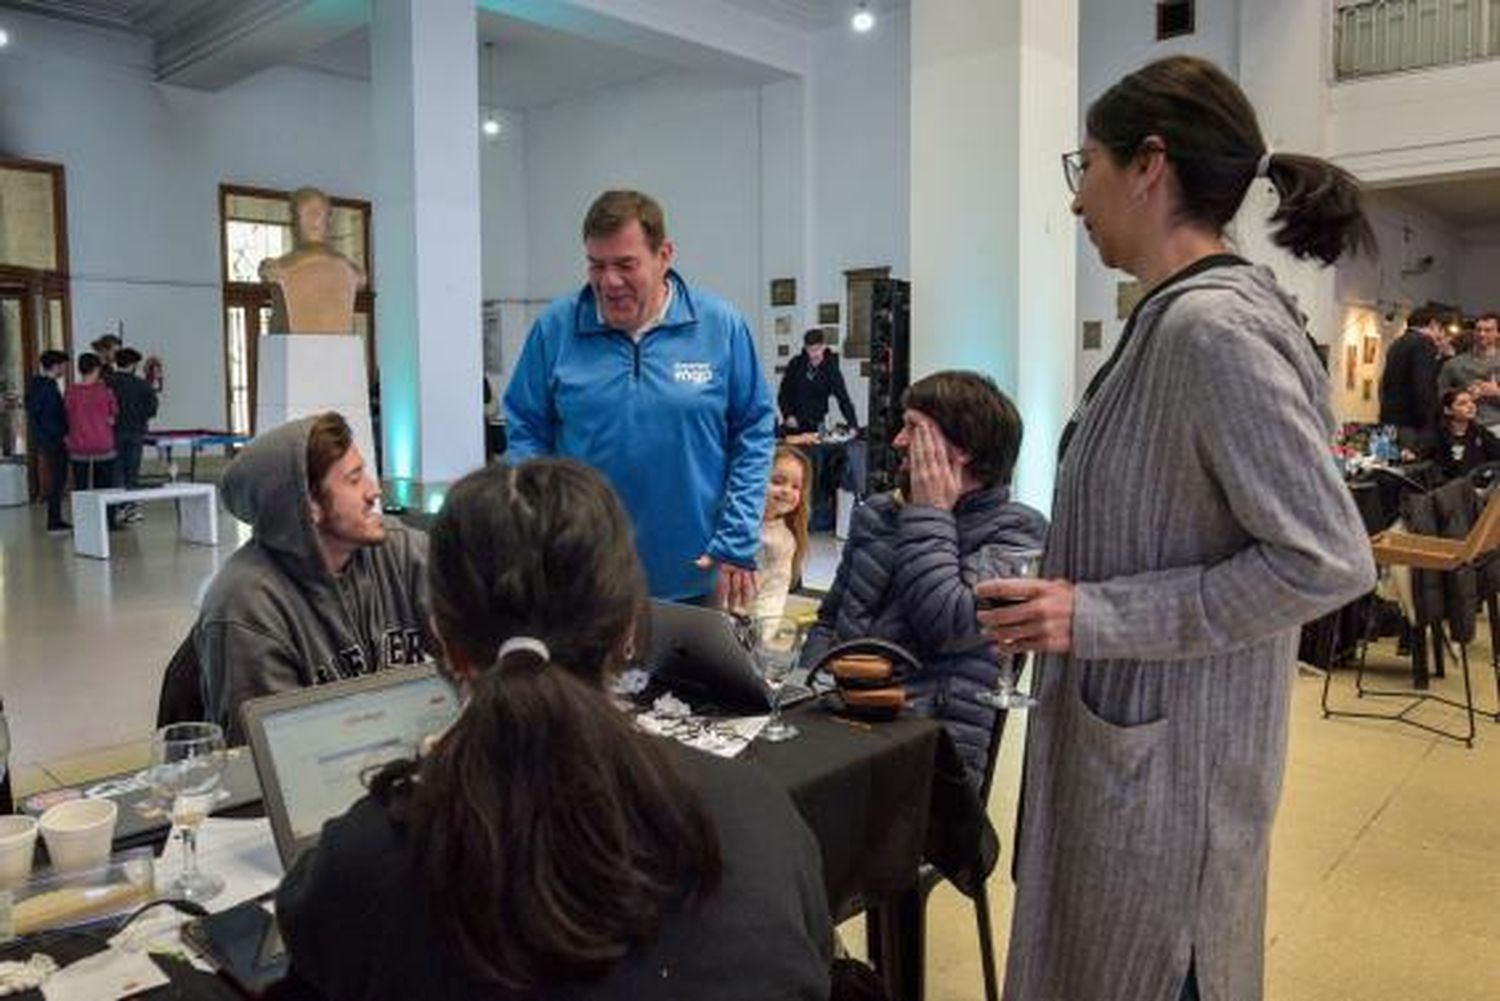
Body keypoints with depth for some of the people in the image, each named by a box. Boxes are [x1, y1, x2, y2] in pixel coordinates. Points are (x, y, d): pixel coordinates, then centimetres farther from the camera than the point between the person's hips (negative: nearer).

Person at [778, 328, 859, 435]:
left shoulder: (831, 369, -6)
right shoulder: (795, 364, -2)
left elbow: (843, 399, -12)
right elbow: (783, 393, 6)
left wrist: (853, 425, -21)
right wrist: (787, 415, -6)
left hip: (815, 426, -1)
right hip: (792, 425, 2)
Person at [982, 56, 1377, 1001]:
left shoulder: (1210, 325, -22)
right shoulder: (1181, 315, 8)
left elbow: (1328, 560, -24)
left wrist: (1098, 617, -23)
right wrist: (1072, 592, 11)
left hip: (1168, 748, -9)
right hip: (1136, 729, 9)